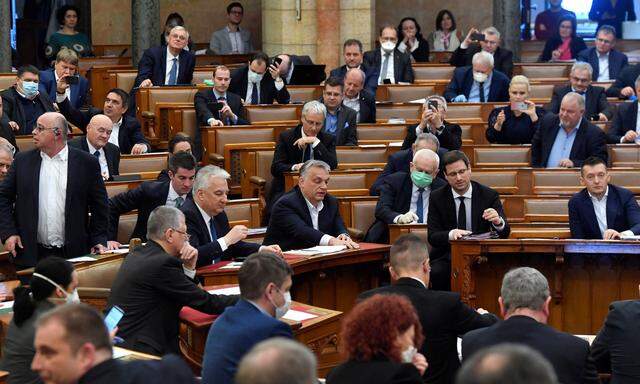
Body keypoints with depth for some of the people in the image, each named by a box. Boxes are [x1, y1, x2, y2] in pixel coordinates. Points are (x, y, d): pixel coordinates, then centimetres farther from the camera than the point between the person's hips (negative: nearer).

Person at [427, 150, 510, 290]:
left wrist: (498, 221, -28)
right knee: (437, 272, -31)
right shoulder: (437, 198, 2)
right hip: (448, 257, 0)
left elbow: (504, 234, -4)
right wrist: (451, 234, -28)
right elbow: (432, 237, -5)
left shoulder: (489, 195, 1)